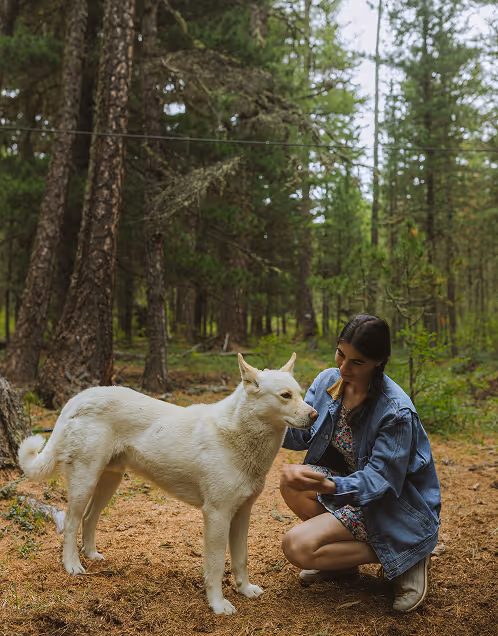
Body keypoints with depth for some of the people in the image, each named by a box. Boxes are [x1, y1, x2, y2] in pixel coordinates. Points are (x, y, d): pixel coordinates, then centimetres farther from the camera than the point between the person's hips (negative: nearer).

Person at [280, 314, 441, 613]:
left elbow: (379, 480, -26)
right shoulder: (328, 381, -7)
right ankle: (343, 558, 3)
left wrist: (326, 485, -43)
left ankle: (404, 557, -4)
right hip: (349, 482, 7)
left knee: (297, 547, -19)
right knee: (291, 479, -19)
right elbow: (301, 433, -3)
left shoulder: (397, 411, -27)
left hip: (392, 506, -7)